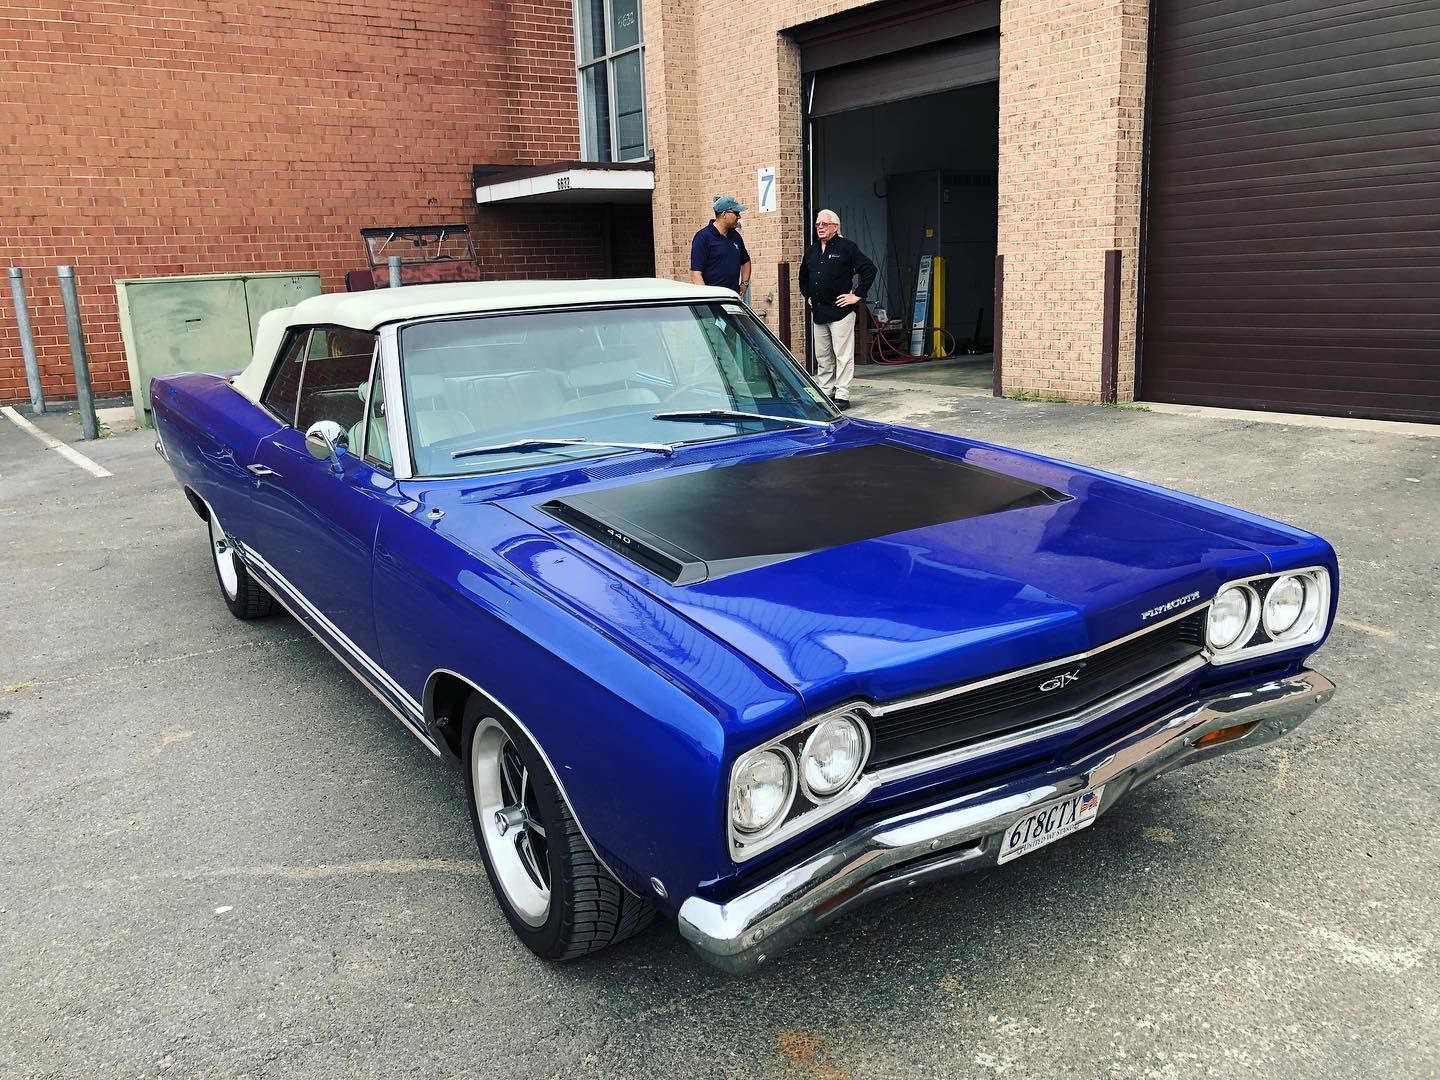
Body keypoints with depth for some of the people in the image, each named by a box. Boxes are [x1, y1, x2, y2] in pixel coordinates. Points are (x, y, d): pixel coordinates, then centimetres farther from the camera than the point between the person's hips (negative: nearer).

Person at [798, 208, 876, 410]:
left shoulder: (846, 247, -4)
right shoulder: (812, 251, 16)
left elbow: (869, 269, -8)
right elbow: (803, 276, 32)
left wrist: (857, 295, -10)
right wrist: (807, 295, 21)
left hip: (840, 310, -7)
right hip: (818, 312, 7)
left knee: (843, 355, -6)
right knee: (822, 356, 11)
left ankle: (842, 396, -4)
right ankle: (826, 393, 19)